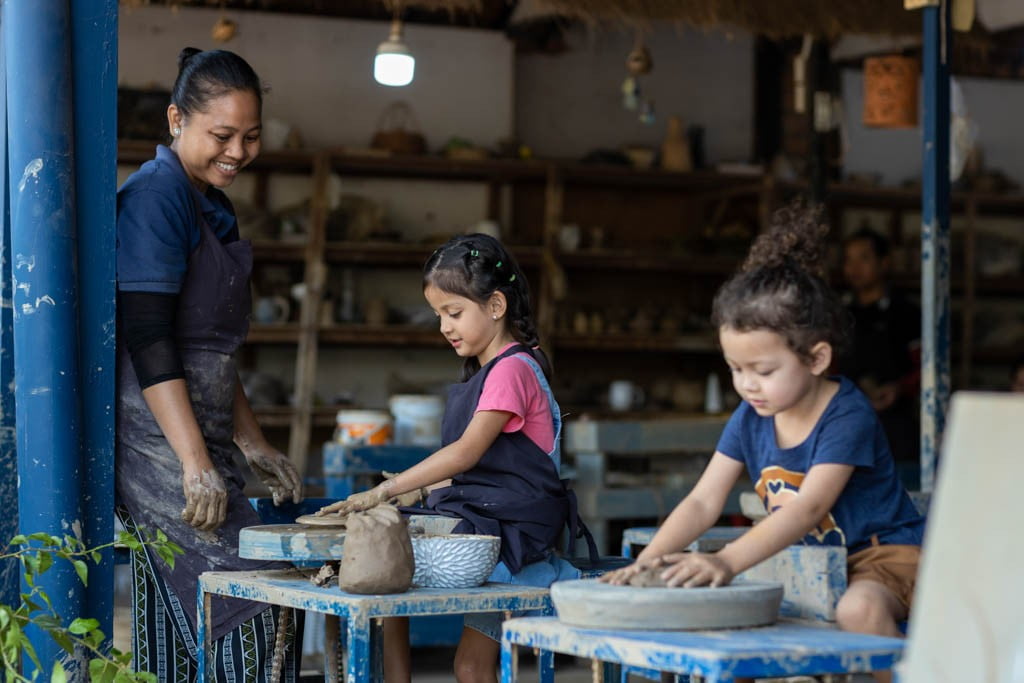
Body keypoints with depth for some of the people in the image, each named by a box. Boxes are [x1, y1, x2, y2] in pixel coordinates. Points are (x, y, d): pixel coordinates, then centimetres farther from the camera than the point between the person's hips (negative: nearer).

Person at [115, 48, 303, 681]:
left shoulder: (213, 209, 19)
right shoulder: (155, 197, -11)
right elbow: (146, 341, -19)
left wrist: (252, 444, 22)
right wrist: (195, 463, -23)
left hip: (199, 441, 9)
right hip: (159, 442, -9)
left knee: (182, 619, 9)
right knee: (248, 603, -14)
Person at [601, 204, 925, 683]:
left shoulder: (847, 416, -22)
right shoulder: (750, 419, 0)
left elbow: (807, 509, -34)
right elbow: (703, 501, -5)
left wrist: (727, 561, -47)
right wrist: (649, 559, -24)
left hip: (884, 553, -7)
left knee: (858, 608, -38)